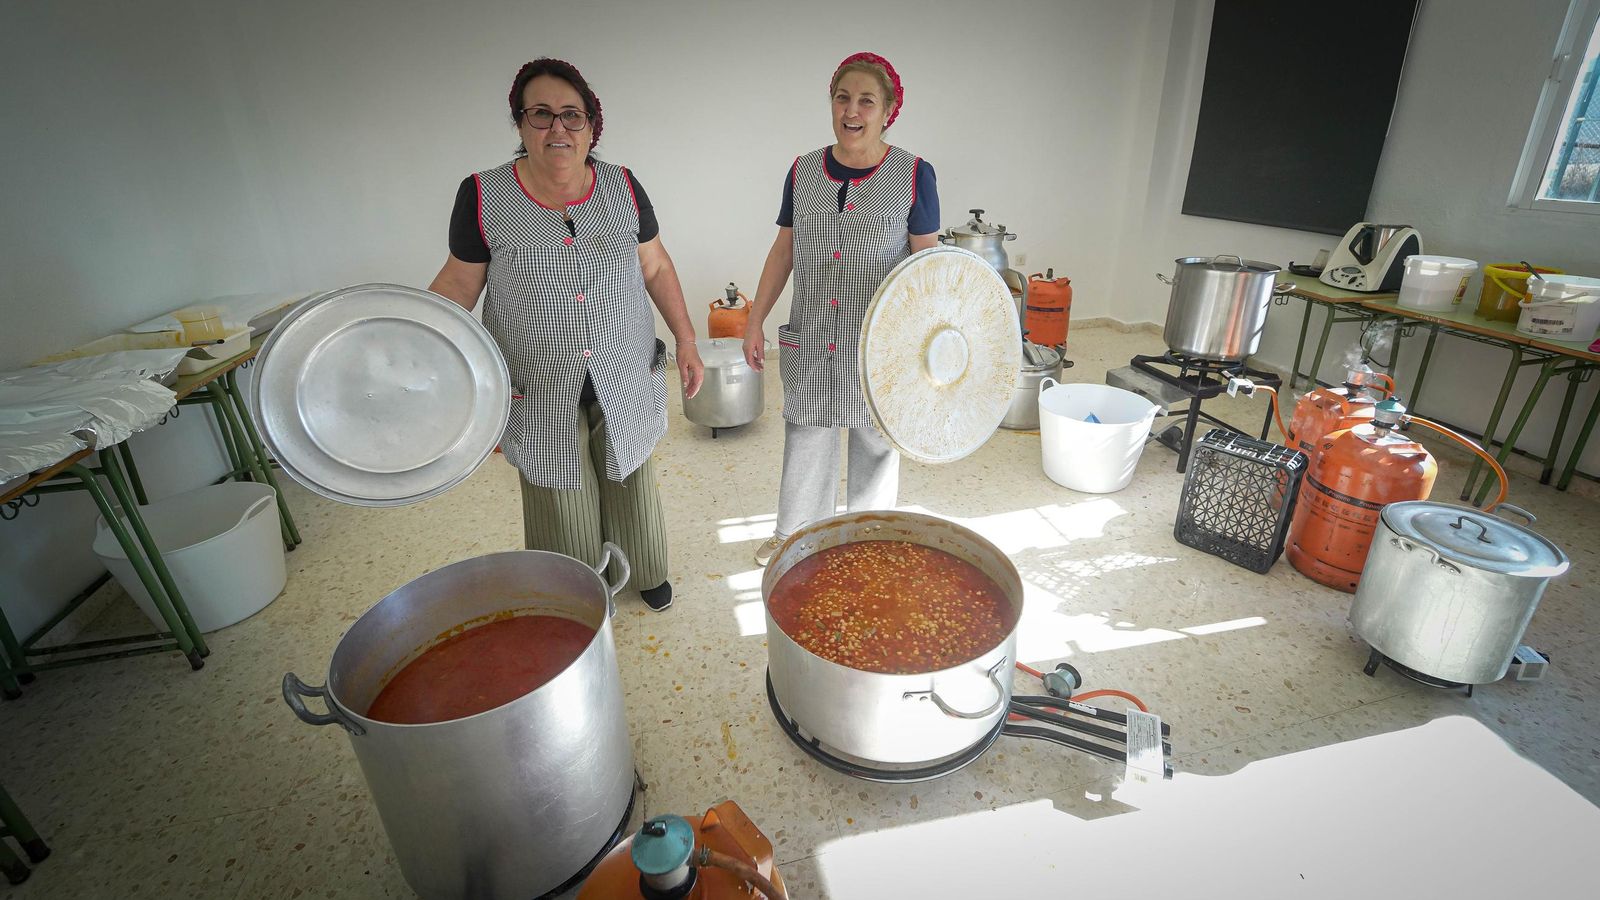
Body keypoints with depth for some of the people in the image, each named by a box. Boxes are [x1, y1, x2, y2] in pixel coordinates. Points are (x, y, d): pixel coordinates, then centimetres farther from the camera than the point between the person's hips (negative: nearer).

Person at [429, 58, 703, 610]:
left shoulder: (622, 187, -3)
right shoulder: (483, 197, -9)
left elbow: (656, 267, 5)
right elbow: (459, 281, -1)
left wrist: (686, 341, 2)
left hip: (626, 381, 2)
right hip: (542, 391, -1)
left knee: (630, 481, 19)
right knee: (562, 498, 12)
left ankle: (645, 572, 44)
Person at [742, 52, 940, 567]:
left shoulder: (913, 175, -6)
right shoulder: (803, 171, 3)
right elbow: (783, 250, 8)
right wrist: (754, 322, 5)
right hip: (810, 341, 3)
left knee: (875, 442, 13)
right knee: (806, 438, 15)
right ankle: (794, 533, 37)